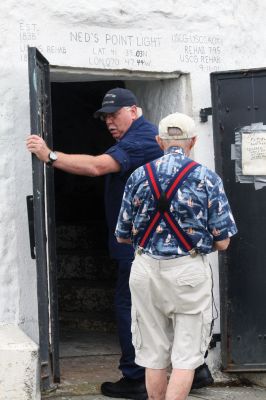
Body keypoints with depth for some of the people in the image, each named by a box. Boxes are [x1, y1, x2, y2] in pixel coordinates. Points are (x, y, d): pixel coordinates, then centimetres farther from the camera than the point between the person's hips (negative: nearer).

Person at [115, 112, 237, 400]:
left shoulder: (138, 177, 2)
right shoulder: (207, 179, -5)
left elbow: (122, 236, 7)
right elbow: (222, 242, -6)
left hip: (146, 269, 3)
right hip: (189, 272, -3)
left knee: (154, 356, 12)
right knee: (186, 357, 3)